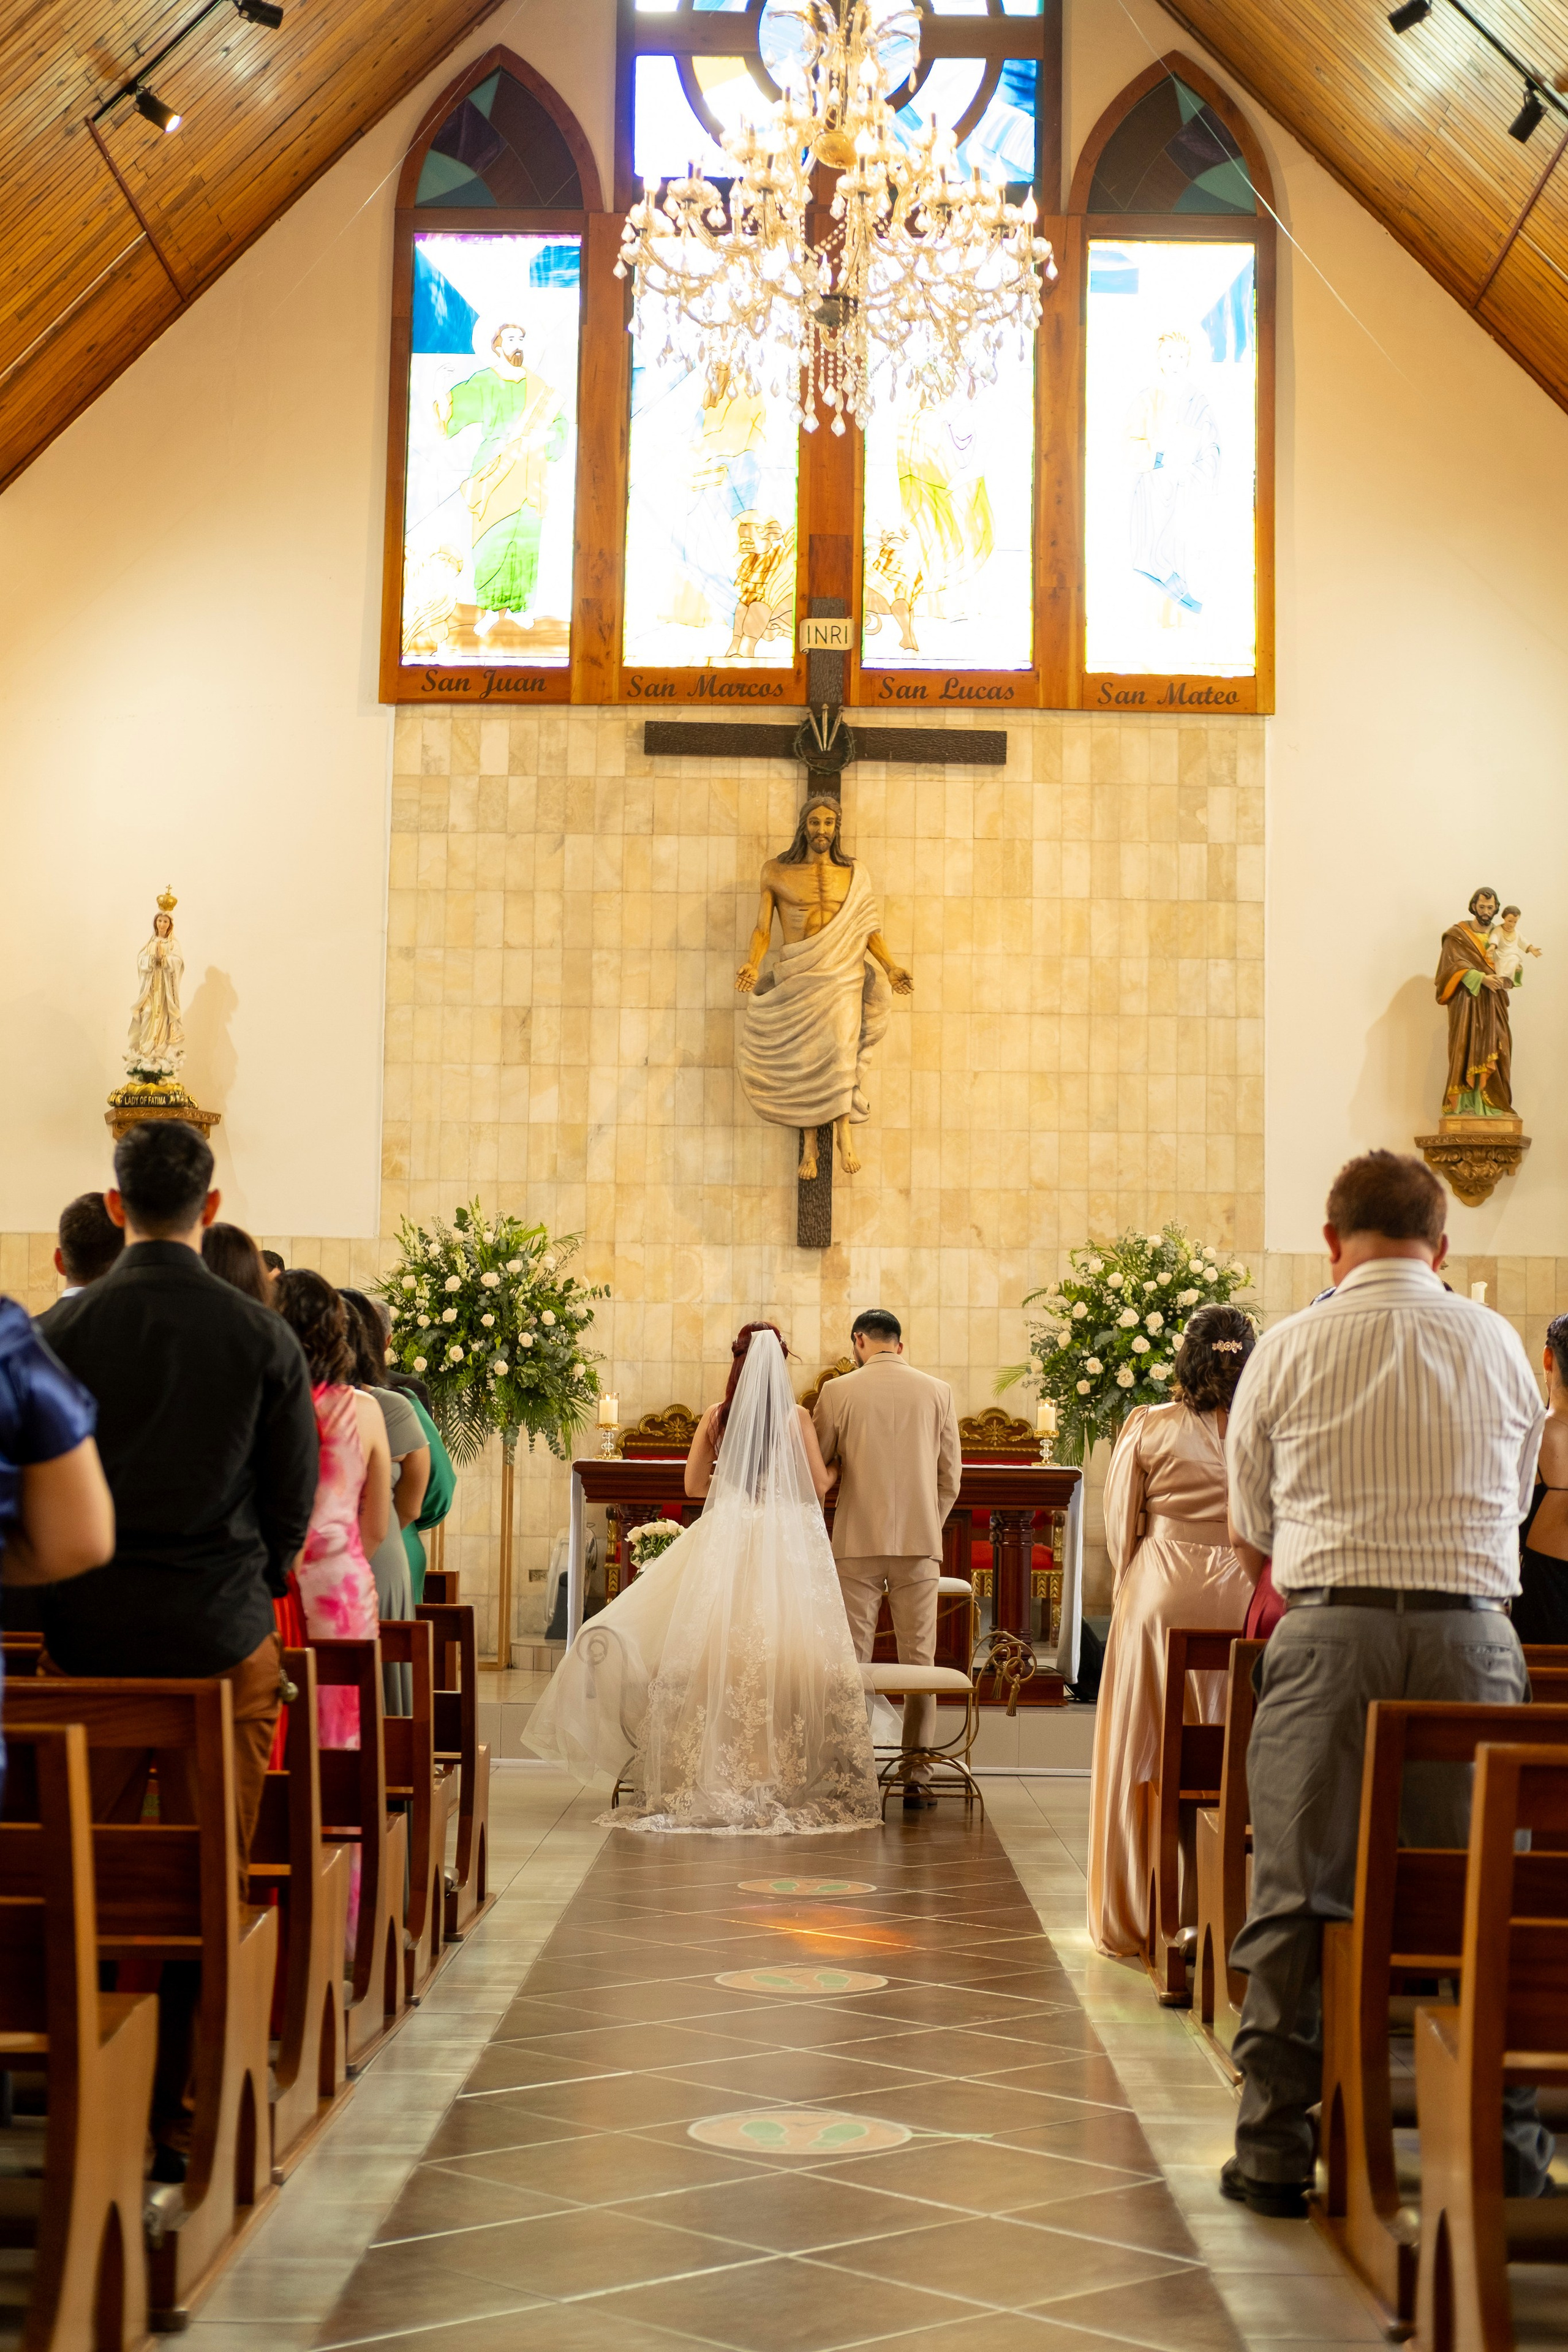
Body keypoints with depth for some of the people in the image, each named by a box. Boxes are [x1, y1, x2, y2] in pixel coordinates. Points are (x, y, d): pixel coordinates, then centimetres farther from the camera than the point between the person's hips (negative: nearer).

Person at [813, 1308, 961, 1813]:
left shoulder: (838, 1392, -2)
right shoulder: (937, 1392, 3)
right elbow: (950, 1478, 7)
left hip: (857, 1543, -1)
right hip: (920, 1543, 1)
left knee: (852, 1662, 4)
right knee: (918, 1659, 5)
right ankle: (917, 1778, 5)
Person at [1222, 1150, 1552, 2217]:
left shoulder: (1289, 1351, 2)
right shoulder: (1499, 1345, 7)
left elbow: (1251, 1528, 9)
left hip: (1330, 1630, -1)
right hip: (1473, 1632, 2)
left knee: (1298, 1889, 4)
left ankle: (1276, 2147, 8)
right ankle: (1508, 2144, 16)